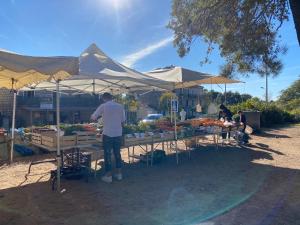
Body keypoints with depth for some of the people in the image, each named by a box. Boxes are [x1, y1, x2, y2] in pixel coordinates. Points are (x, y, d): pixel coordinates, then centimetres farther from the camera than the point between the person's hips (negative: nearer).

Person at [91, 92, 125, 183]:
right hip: (118, 134, 4)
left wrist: (96, 118, 20)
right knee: (117, 153, 15)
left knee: (107, 154, 5)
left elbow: (93, 117, -1)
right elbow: (123, 121, 8)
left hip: (108, 134, -4)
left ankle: (108, 175, 11)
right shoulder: (120, 106, 4)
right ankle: (119, 173, 23)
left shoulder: (103, 106, -5)